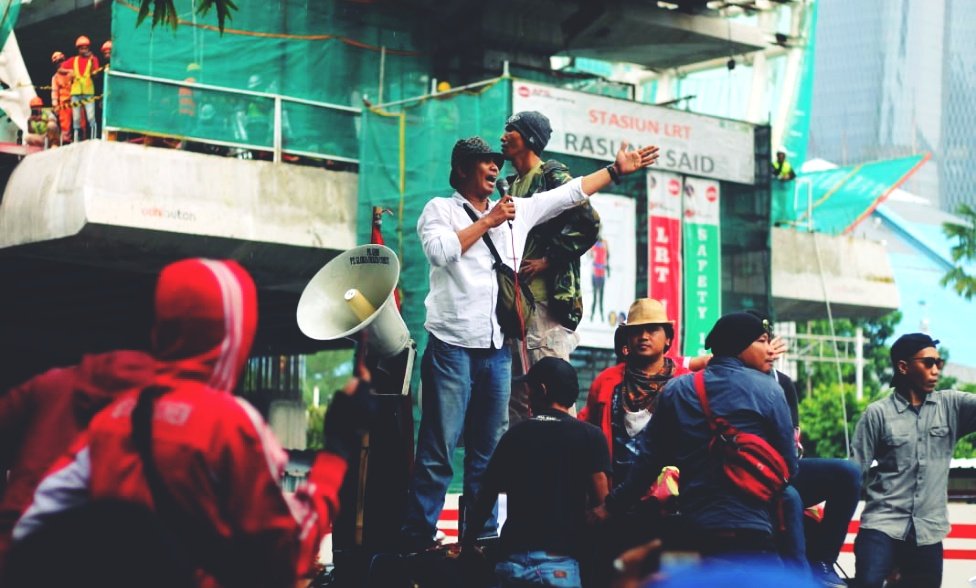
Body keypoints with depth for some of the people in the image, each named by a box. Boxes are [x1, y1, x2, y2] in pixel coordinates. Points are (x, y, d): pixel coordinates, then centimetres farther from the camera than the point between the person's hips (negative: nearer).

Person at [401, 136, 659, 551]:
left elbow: (569, 193, 21)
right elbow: (441, 251, -15)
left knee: (488, 449, 8)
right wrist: (488, 221, -9)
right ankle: (417, 538, -5)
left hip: (497, 347, 5)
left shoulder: (518, 210, 18)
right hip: (453, 343, -5)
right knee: (438, 448, -8)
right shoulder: (440, 209, 4)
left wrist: (616, 170, 19)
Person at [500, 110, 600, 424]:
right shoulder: (513, 185, 21)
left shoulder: (553, 176, -4)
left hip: (546, 299, -9)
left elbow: (588, 224, -14)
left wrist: (547, 260, -13)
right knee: (517, 393, 9)